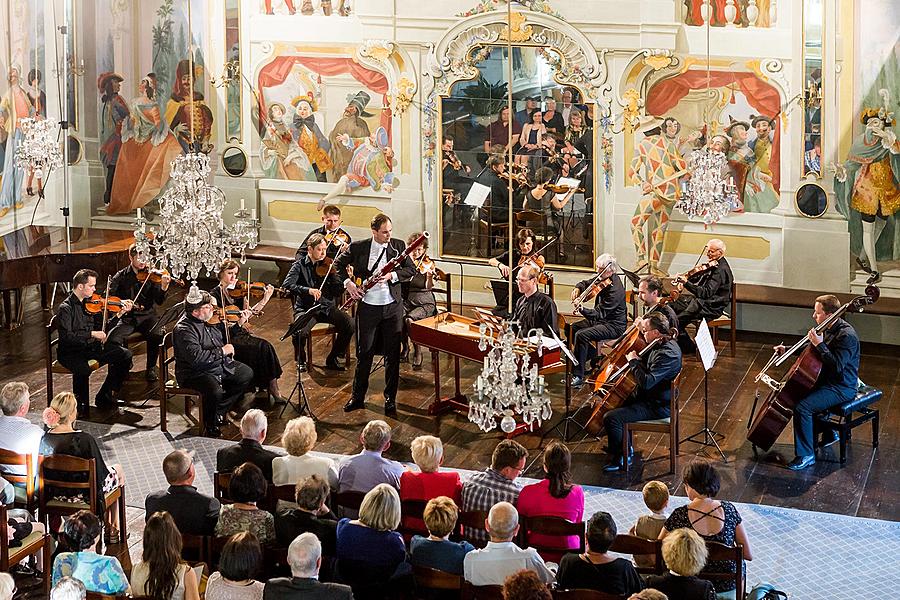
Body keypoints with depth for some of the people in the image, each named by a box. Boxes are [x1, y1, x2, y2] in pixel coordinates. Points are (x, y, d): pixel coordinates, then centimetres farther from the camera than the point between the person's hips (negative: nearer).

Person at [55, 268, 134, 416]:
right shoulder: (66, 308, -14)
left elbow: (103, 327, 12)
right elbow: (66, 336, -24)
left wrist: (120, 313, -1)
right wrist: (92, 334, -29)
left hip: (91, 347, 7)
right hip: (71, 352, -7)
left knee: (125, 355, -6)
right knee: (83, 368, -39)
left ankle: (104, 397, 5)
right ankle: (81, 404, -12)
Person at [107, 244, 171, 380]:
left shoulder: (151, 275, 5)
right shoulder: (121, 277, 6)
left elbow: (159, 301, -4)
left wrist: (163, 287, -23)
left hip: (147, 315, 0)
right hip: (127, 317, 0)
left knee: (156, 335, -32)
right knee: (112, 338, -27)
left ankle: (151, 367, -5)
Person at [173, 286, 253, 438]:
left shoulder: (208, 321, 5)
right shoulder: (184, 330, -24)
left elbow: (223, 338, 24)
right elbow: (196, 357, -34)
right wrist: (222, 351, -26)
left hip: (220, 365, 10)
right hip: (195, 373, -10)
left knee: (247, 374, 11)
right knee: (215, 391, -35)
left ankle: (219, 411, 17)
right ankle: (211, 427, -6)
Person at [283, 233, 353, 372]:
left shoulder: (327, 265, 7)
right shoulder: (299, 265, 0)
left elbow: (339, 292, 1)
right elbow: (287, 285, -17)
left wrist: (333, 273, -15)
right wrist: (308, 290, -30)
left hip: (326, 307, 3)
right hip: (306, 308, -3)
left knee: (349, 326, -21)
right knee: (299, 332, -32)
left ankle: (332, 359, 0)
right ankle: (301, 360, 0)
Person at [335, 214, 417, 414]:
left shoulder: (398, 246, 0)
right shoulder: (358, 247, -3)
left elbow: (411, 269, 1)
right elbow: (339, 264, 9)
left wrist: (392, 275, -16)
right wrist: (347, 282, -6)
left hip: (392, 307, 1)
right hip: (367, 307, -1)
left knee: (392, 354, 5)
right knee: (364, 353, 7)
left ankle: (390, 398, 16)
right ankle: (358, 396, 20)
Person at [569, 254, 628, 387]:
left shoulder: (615, 290, -27)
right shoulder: (602, 279, 0)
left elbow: (599, 313, -30)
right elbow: (585, 283, 19)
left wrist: (582, 309, -45)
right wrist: (577, 289, -5)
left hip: (614, 326, -10)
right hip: (601, 320, 10)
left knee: (581, 335, -26)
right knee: (571, 329, 4)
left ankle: (578, 376, -20)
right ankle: (594, 356, 15)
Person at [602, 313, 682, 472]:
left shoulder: (667, 354, -29)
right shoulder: (664, 344, 3)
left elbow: (646, 382, -34)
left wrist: (633, 361, -21)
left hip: (658, 406, -11)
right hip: (650, 396, 11)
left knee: (611, 418, -18)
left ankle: (618, 459, -1)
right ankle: (624, 445, 37)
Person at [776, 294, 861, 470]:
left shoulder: (847, 335, -23)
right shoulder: (827, 329, 7)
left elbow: (837, 365, -31)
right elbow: (809, 350, 24)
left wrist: (819, 345, -30)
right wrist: (787, 350, 13)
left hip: (841, 388, -10)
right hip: (825, 380, 10)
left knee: (802, 407, -24)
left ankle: (806, 455, -15)